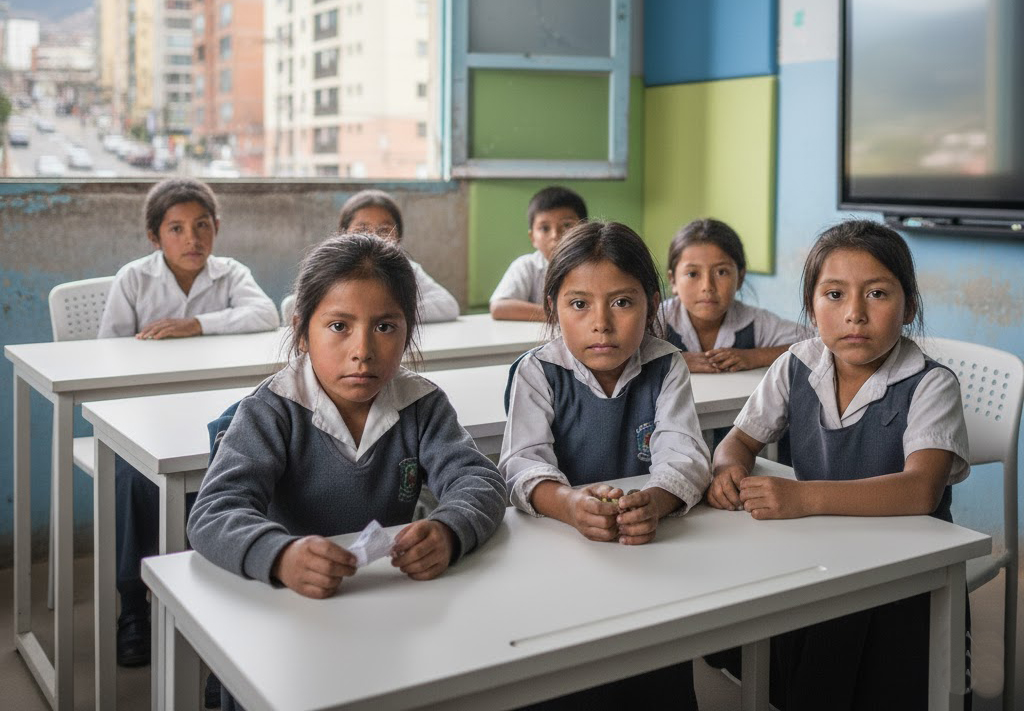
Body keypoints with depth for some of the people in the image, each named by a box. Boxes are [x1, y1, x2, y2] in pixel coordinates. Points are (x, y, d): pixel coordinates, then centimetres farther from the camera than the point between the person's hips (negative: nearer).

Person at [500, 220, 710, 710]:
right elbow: (523, 463, -16)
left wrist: (656, 500, -36)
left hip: (649, 542, 1)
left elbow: (682, 453, -11)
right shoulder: (538, 372, -3)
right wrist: (567, 503, -39)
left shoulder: (665, 368, 2)